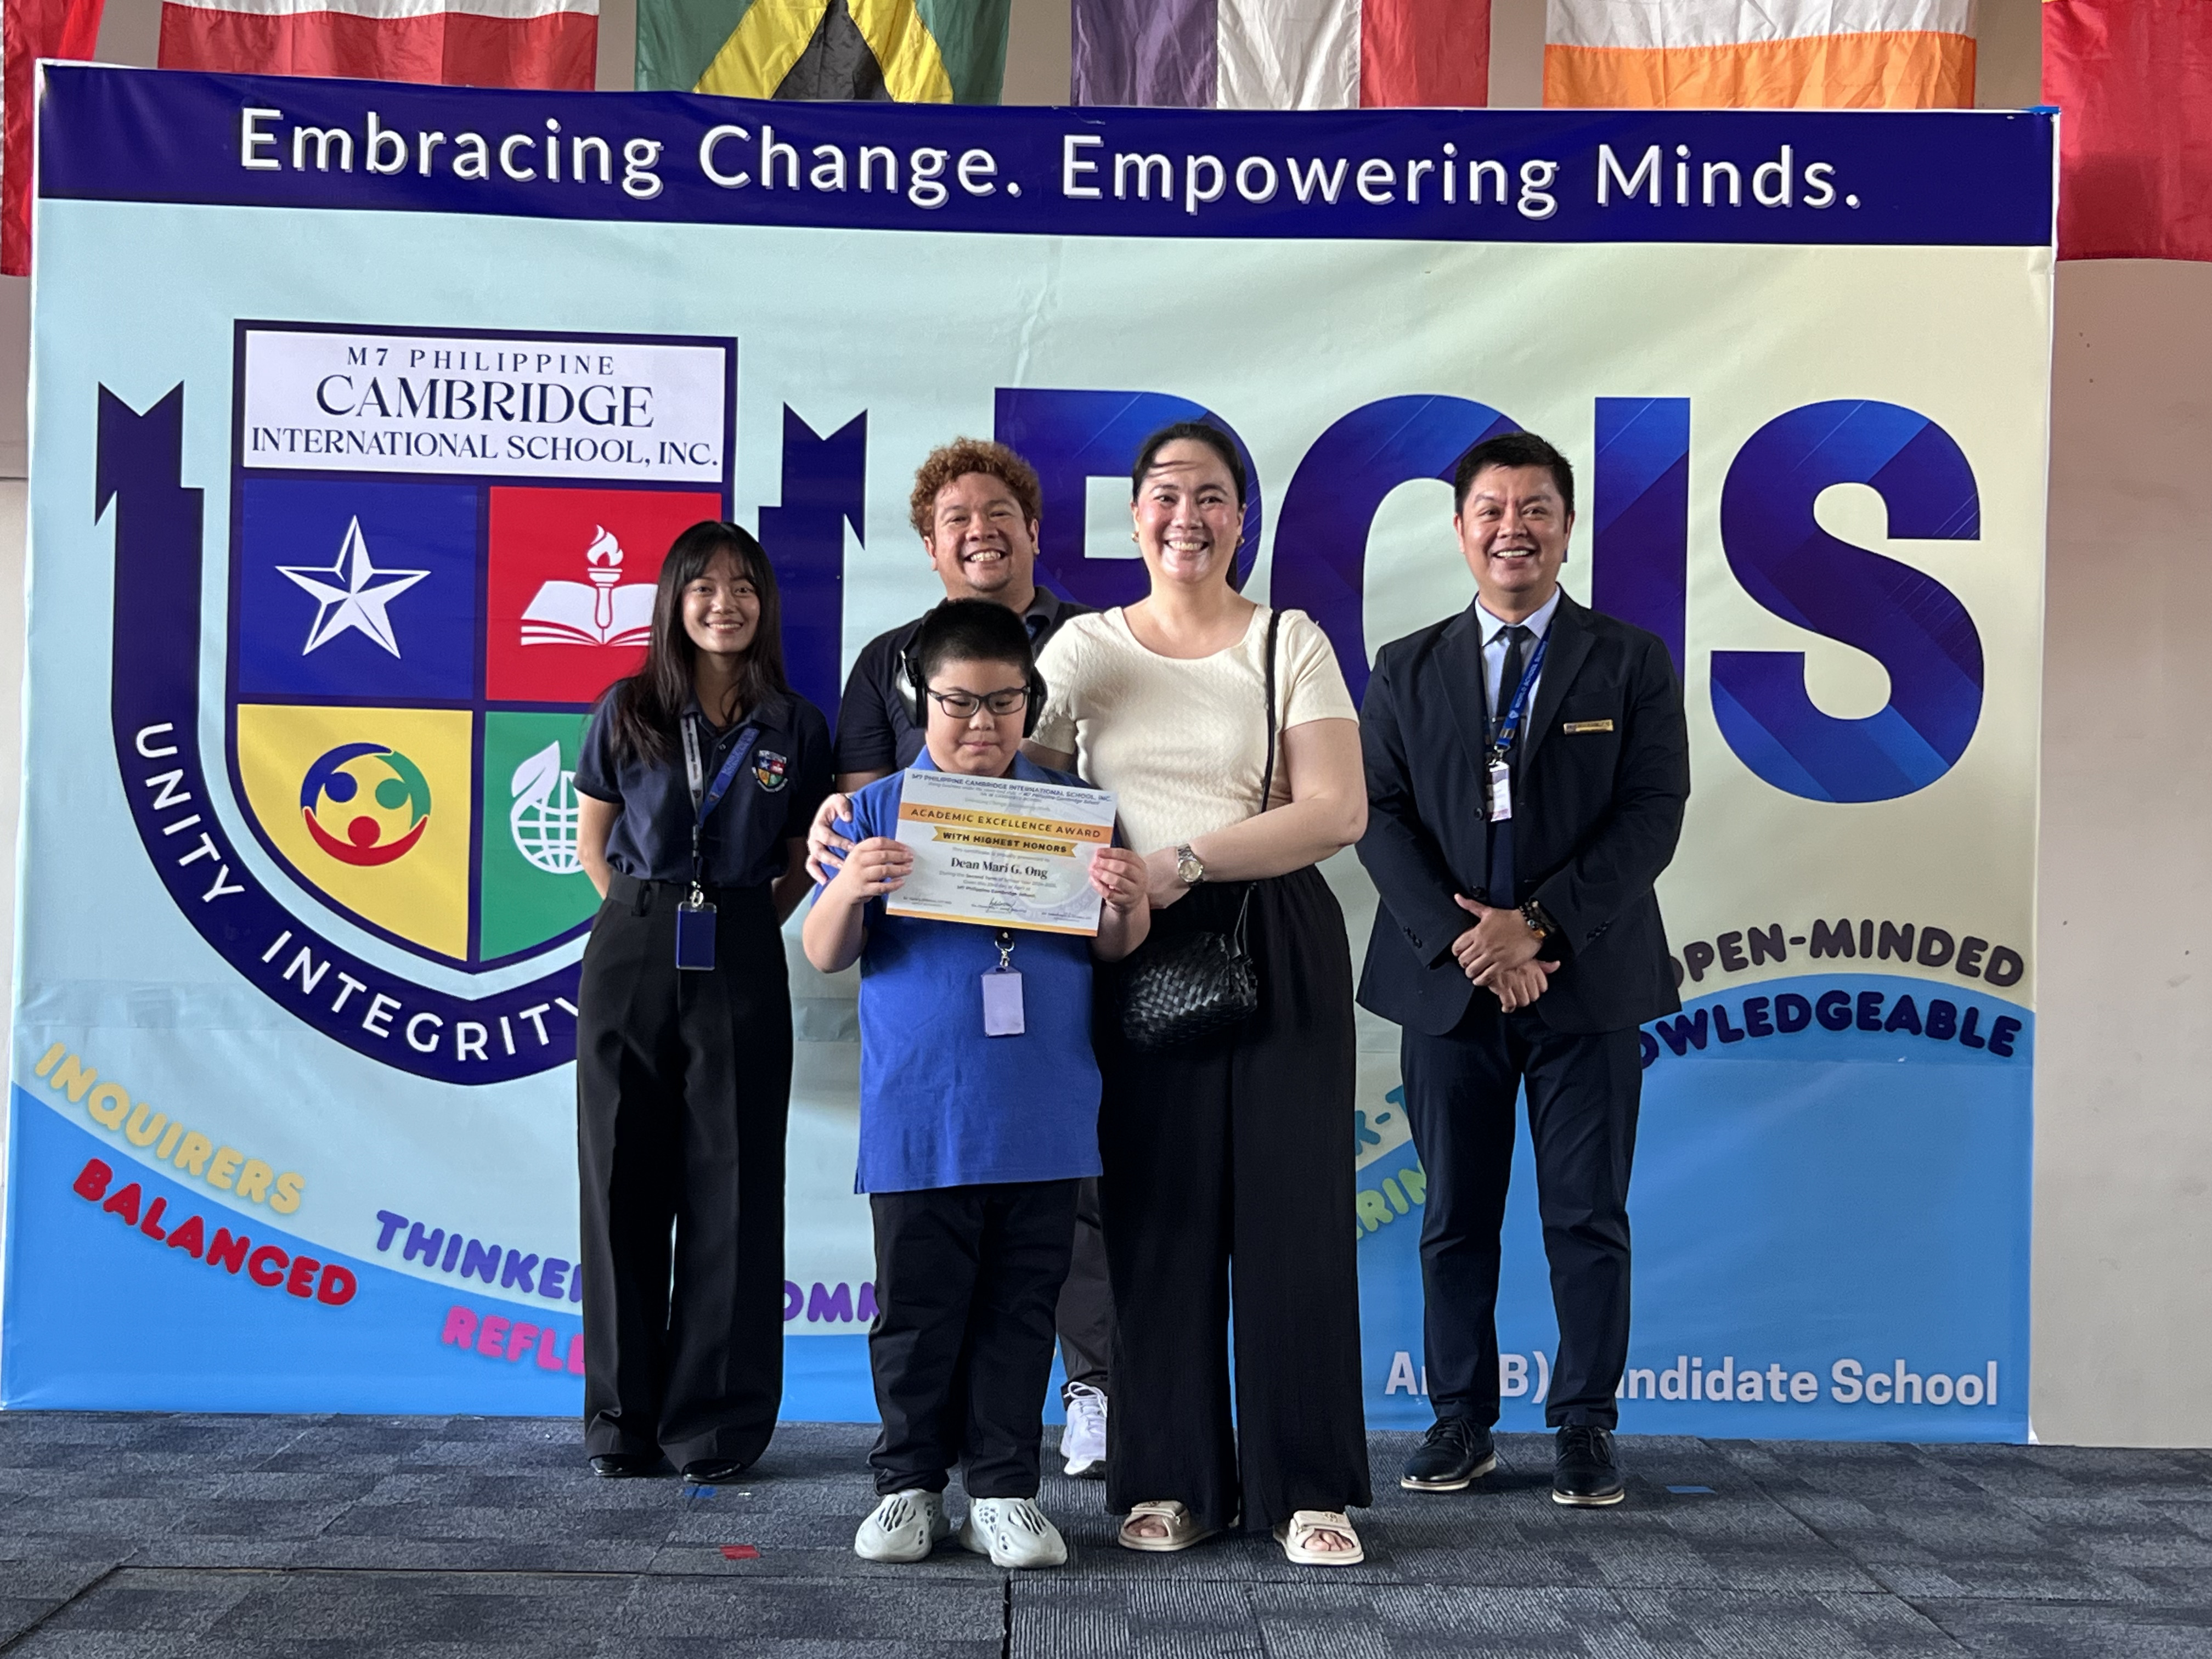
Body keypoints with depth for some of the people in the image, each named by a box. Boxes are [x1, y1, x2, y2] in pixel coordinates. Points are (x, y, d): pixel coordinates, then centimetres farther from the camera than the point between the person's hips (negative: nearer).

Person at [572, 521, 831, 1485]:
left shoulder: (794, 727, 4)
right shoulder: (627, 711, 4)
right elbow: (593, 841, 12)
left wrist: (743, 925, 1)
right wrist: (652, 919, 4)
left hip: (740, 966, 0)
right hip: (631, 959, 1)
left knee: (730, 1189, 0)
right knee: (624, 1183, 4)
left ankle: (716, 1425, 10)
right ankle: (623, 1419, 15)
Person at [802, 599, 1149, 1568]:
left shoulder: (1070, 807, 8)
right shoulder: (880, 809, 5)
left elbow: (1112, 951, 7)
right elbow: (825, 955, 0)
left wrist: (1126, 904, -15)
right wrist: (850, 890, -20)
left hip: (1043, 1115, 1)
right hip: (917, 1115, -1)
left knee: (1020, 1308, 8)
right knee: (916, 1309, 7)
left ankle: (1003, 1491, 18)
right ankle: (908, 1484, 21)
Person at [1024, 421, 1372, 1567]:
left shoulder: (1291, 644, 3)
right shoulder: (1084, 648, 9)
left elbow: (1336, 810, -7)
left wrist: (1185, 861, -17)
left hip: (1276, 949, -1)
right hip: (1134, 958, 2)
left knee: (1289, 1207, 0)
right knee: (1158, 1214, 4)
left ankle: (1306, 1486, 11)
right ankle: (1169, 1481, 16)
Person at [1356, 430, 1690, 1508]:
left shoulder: (1631, 664, 5)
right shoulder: (1407, 671, 9)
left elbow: (1653, 816, -4)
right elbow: (1380, 816, 1)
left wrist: (1538, 923, -14)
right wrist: (1465, 942, -12)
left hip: (1589, 983, -1)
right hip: (1448, 983, 2)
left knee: (1588, 1217, 4)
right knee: (1455, 1218, 7)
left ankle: (1585, 1427, 15)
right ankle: (1461, 1420, 18)